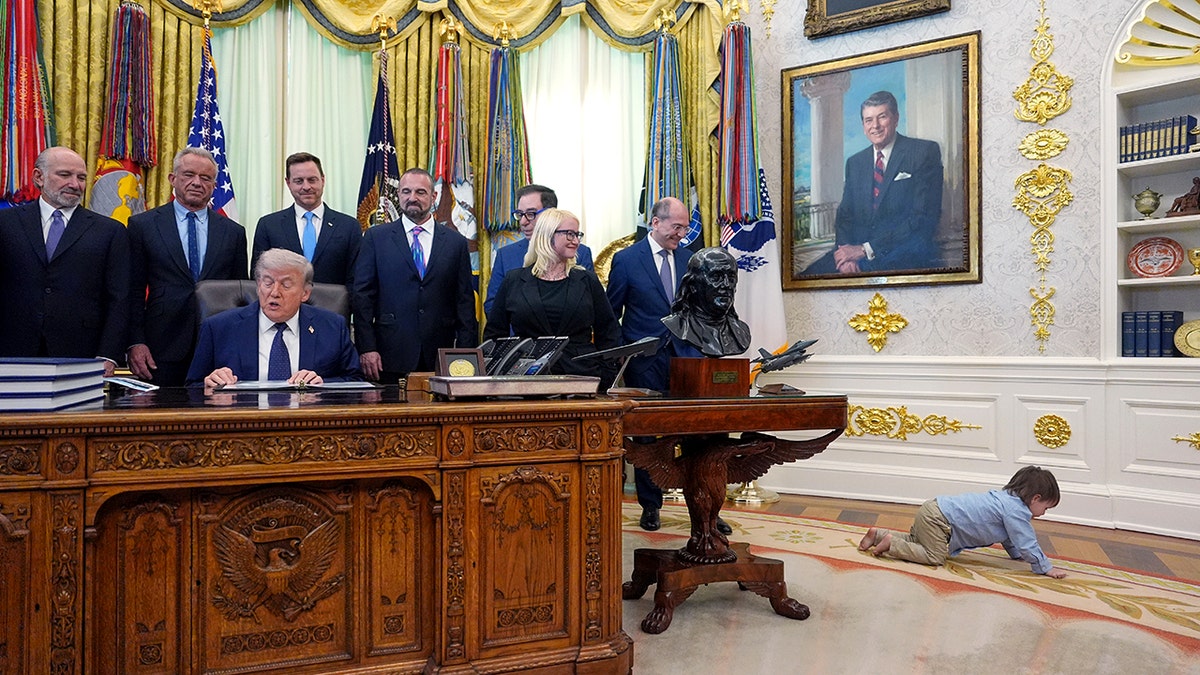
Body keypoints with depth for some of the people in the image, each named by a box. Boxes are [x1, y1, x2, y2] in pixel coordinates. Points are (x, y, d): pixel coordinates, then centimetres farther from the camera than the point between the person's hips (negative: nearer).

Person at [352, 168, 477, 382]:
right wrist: (366, 348, -6)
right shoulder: (376, 237, 7)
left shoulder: (456, 242, 10)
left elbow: (465, 301, 8)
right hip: (391, 356, -1)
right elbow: (361, 295, 4)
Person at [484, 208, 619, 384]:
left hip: (582, 380, 1)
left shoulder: (587, 281, 9)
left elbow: (608, 333, 10)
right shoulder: (513, 280, 6)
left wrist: (605, 379, 0)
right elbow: (494, 334, 9)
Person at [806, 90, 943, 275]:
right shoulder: (854, 162, 18)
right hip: (858, 249, 4)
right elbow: (844, 215, 14)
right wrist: (846, 251, -10)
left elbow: (924, 218, -8)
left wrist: (866, 249, -14)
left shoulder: (925, 152, 2)